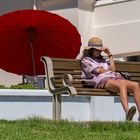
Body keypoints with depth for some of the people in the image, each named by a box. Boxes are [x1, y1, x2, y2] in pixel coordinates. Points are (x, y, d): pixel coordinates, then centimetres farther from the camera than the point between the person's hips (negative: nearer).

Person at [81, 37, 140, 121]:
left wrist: (110, 55, 21)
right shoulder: (86, 60, 14)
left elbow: (113, 69, 19)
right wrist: (109, 71, 13)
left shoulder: (102, 59, 34)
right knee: (122, 84, -39)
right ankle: (127, 113, -59)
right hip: (102, 80, -7)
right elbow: (97, 70, 0)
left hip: (115, 78, 7)